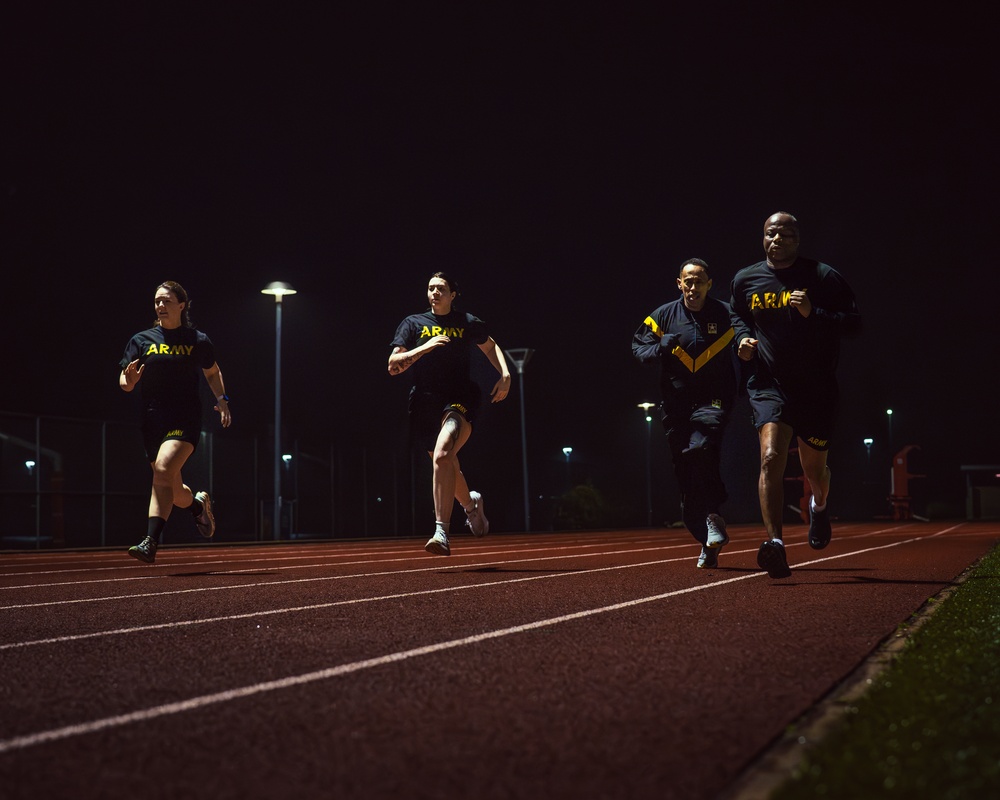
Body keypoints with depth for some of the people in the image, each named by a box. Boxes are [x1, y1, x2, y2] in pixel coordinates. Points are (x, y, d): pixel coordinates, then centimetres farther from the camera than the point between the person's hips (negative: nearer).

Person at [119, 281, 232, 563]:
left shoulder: (198, 341, 7)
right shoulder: (141, 340, 9)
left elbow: (213, 372, 23)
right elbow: (124, 382, 7)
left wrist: (222, 399, 7)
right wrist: (129, 380, -17)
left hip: (185, 420, -3)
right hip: (152, 421, 3)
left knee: (163, 469, -27)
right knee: (174, 492, 7)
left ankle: (151, 543, -29)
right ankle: (199, 504, 43)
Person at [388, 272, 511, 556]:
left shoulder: (468, 323, 9)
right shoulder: (413, 323, 8)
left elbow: (490, 346, 28)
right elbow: (393, 366, -1)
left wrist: (505, 374, 12)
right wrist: (424, 348, -15)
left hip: (460, 400, -3)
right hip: (425, 402, 3)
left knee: (442, 454, -30)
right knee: (447, 467, 16)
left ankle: (442, 532, -31)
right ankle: (471, 503, 52)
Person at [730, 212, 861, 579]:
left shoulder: (824, 277, -4)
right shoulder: (745, 280, 5)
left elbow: (853, 322, -6)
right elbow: (737, 316, 23)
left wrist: (813, 314, -21)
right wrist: (743, 339, 1)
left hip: (816, 387, 0)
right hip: (769, 383, 1)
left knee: (814, 469, 13)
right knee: (771, 457, -22)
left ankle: (819, 507, 50)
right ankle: (774, 543, -25)